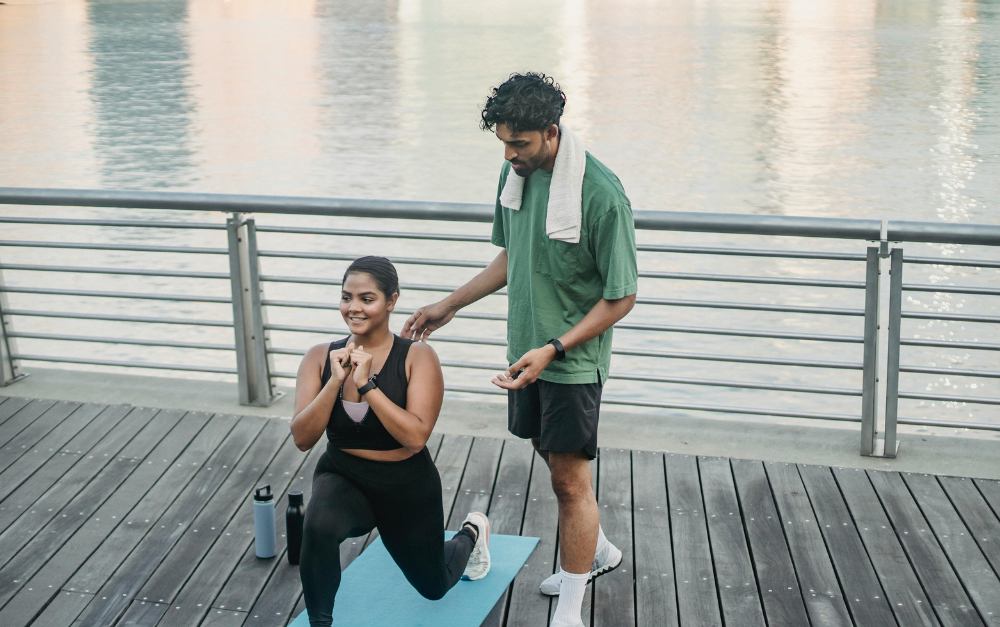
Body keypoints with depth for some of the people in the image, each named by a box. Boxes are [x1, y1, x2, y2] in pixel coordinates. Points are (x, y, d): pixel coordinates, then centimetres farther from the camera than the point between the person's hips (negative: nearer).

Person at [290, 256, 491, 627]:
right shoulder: (320, 357, -7)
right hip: (343, 478, 1)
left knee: (434, 587, 22)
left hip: (406, 488, -1)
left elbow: (416, 437, -26)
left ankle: (472, 533, 54)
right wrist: (336, 382, -25)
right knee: (319, 525, -36)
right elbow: (302, 438, -14)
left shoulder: (417, 357, -16)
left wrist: (366, 385, -29)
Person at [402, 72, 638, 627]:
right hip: (526, 349, 8)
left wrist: (553, 349, -25)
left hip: (573, 359, -7)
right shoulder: (516, 172, -1)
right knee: (552, 456, 21)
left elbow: (621, 297, -19)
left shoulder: (601, 196, -25)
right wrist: (449, 305, 13)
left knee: (569, 480, 0)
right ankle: (597, 551, 45)